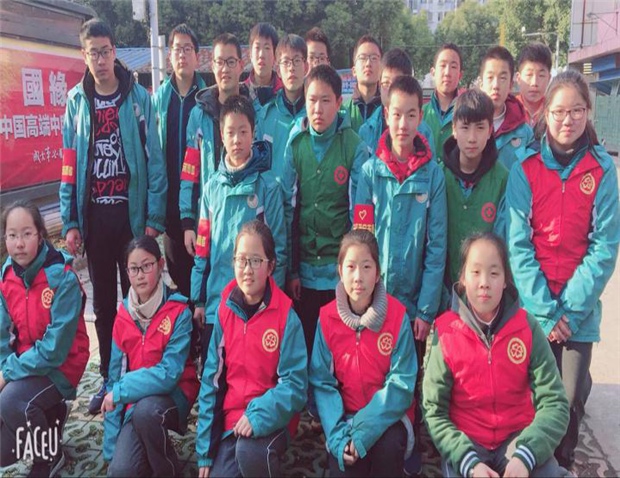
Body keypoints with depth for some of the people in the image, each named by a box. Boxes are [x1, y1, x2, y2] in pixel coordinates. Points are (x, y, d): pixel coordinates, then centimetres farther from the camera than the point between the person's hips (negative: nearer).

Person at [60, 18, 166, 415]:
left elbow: (154, 159, -5)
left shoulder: (138, 97, -1)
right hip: (94, 214, 3)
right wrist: (70, 221, 0)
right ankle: (109, 379, 25)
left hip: (132, 212, -3)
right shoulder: (77, 100, 7)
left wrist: (154, 217, -11)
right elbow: (69, 164, 6)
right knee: (103, 301, 11)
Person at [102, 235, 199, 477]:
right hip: (134, 401, 3)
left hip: (172, 395, -3)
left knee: (145, 410, -35)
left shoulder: (178, 311, -13)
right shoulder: (123, 315, 1)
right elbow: (116, 374, 3)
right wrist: (111, 446, 0)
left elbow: (169, 374, -19)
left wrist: (120, 391, -21)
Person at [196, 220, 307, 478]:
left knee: (249, 450, -30)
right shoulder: (224, 311, 1)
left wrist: (259, 415, -26)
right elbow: (212, 380, 3)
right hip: (231, 421, 3)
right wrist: (205, 449, 1)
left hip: (271, 419, -3)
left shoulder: (285, 315, -10)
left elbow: (295, 384, -11)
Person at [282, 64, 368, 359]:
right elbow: (287, 207, 3)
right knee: (304, 343, 15)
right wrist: (291, 269, 1)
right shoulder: (295, 144, 1)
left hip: (341, 269, -2)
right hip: (304, 270, 3)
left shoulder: (354, 147, -6)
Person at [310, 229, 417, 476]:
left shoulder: (397, 316, -10)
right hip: (344, 417, 0)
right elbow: (322, 383, -5)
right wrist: (338, 436, -19)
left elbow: (401, 384, -12)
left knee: (388, 447, -28)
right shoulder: (327, 318, -5)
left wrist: (362, 433, -21)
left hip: (387, 416, 0)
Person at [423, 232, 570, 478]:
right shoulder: (444, 332, -10)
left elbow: (554, 404, -8)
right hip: (465, 443, -1)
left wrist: (525, 455, -22)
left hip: (519, 438, 1)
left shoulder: (527, 327, -6)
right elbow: (434, 412, -8)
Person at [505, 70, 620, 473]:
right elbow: (518, 244, -7)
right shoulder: (525, 168, -3)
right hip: (531, 306, 0)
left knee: (572, 399, 6)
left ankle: (561, 464, 31)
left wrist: (570, 309, -12)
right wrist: (545, 310, -12)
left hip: (580, 309, 1)